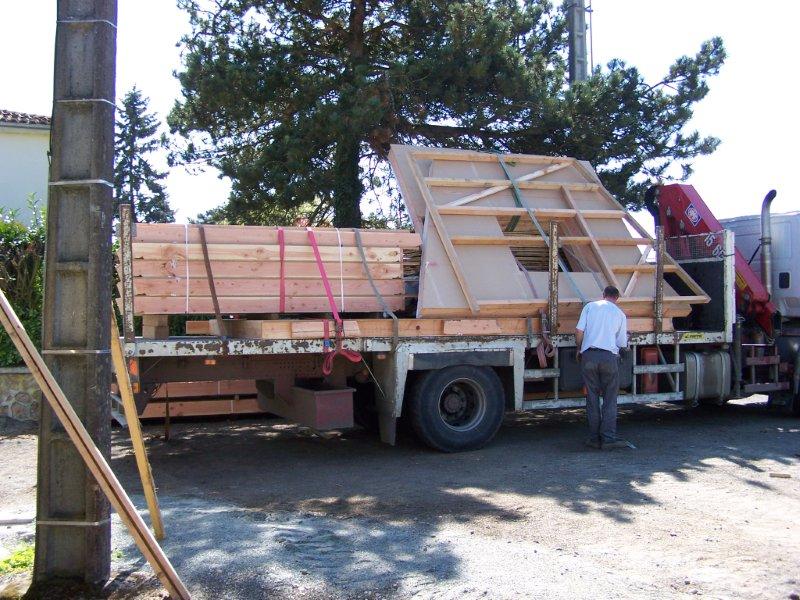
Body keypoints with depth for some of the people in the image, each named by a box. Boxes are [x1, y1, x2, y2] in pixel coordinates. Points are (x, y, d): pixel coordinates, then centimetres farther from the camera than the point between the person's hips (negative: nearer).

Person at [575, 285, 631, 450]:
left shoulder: (590, 306, 8)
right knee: (610, 399, 5)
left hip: (589, 355, 1)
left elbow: (579, 331, 0)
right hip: (609, 356, 0)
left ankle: (594, 438, 8)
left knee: (592, 398, 6)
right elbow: (622, 343, 10)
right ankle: (608, 437, -3)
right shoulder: (620, 314, 10)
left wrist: (579, 349, 15)